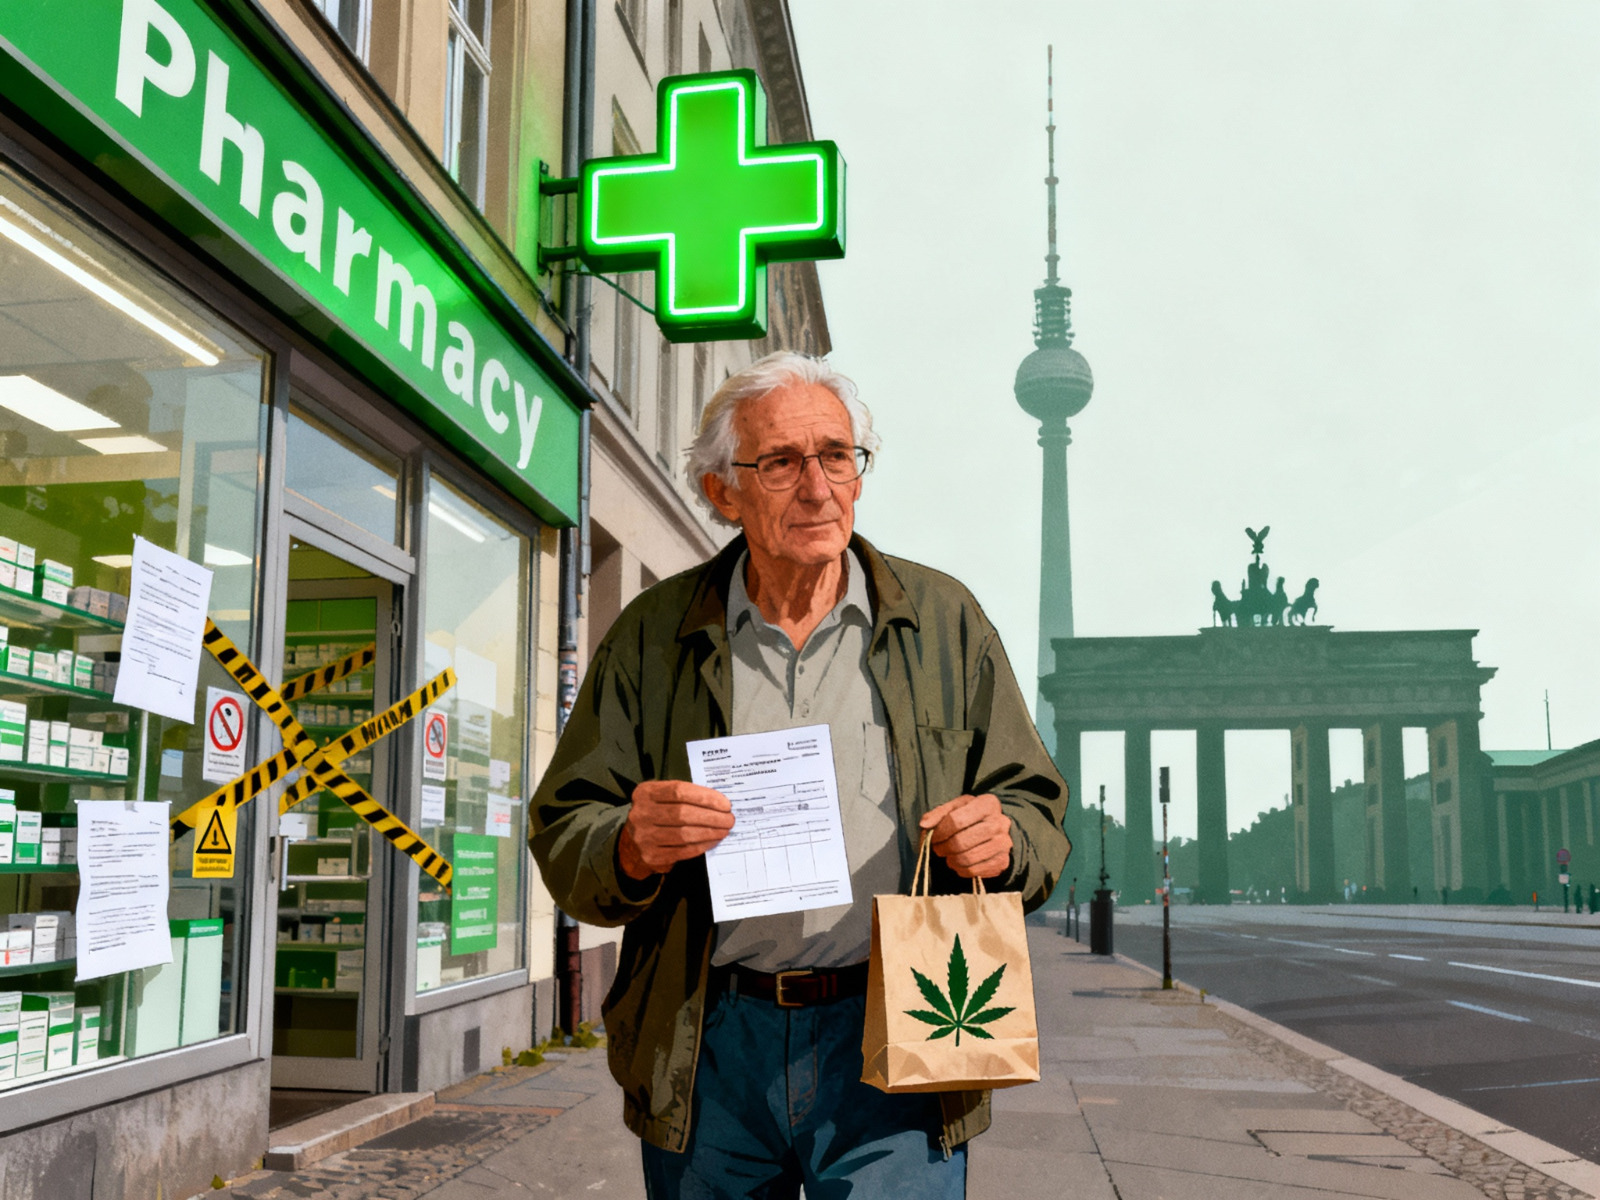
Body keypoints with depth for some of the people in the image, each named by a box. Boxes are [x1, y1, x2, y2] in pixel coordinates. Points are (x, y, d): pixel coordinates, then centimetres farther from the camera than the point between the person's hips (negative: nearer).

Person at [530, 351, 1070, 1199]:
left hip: (889, 1042, -1)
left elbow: (1034, 805, 11)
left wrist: (1004, 839, -13)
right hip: (706, 1050, 1)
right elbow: (564, 835, 5)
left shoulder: (943, 621, 7)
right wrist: (631, 848, -18)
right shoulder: (652, 636, 6)